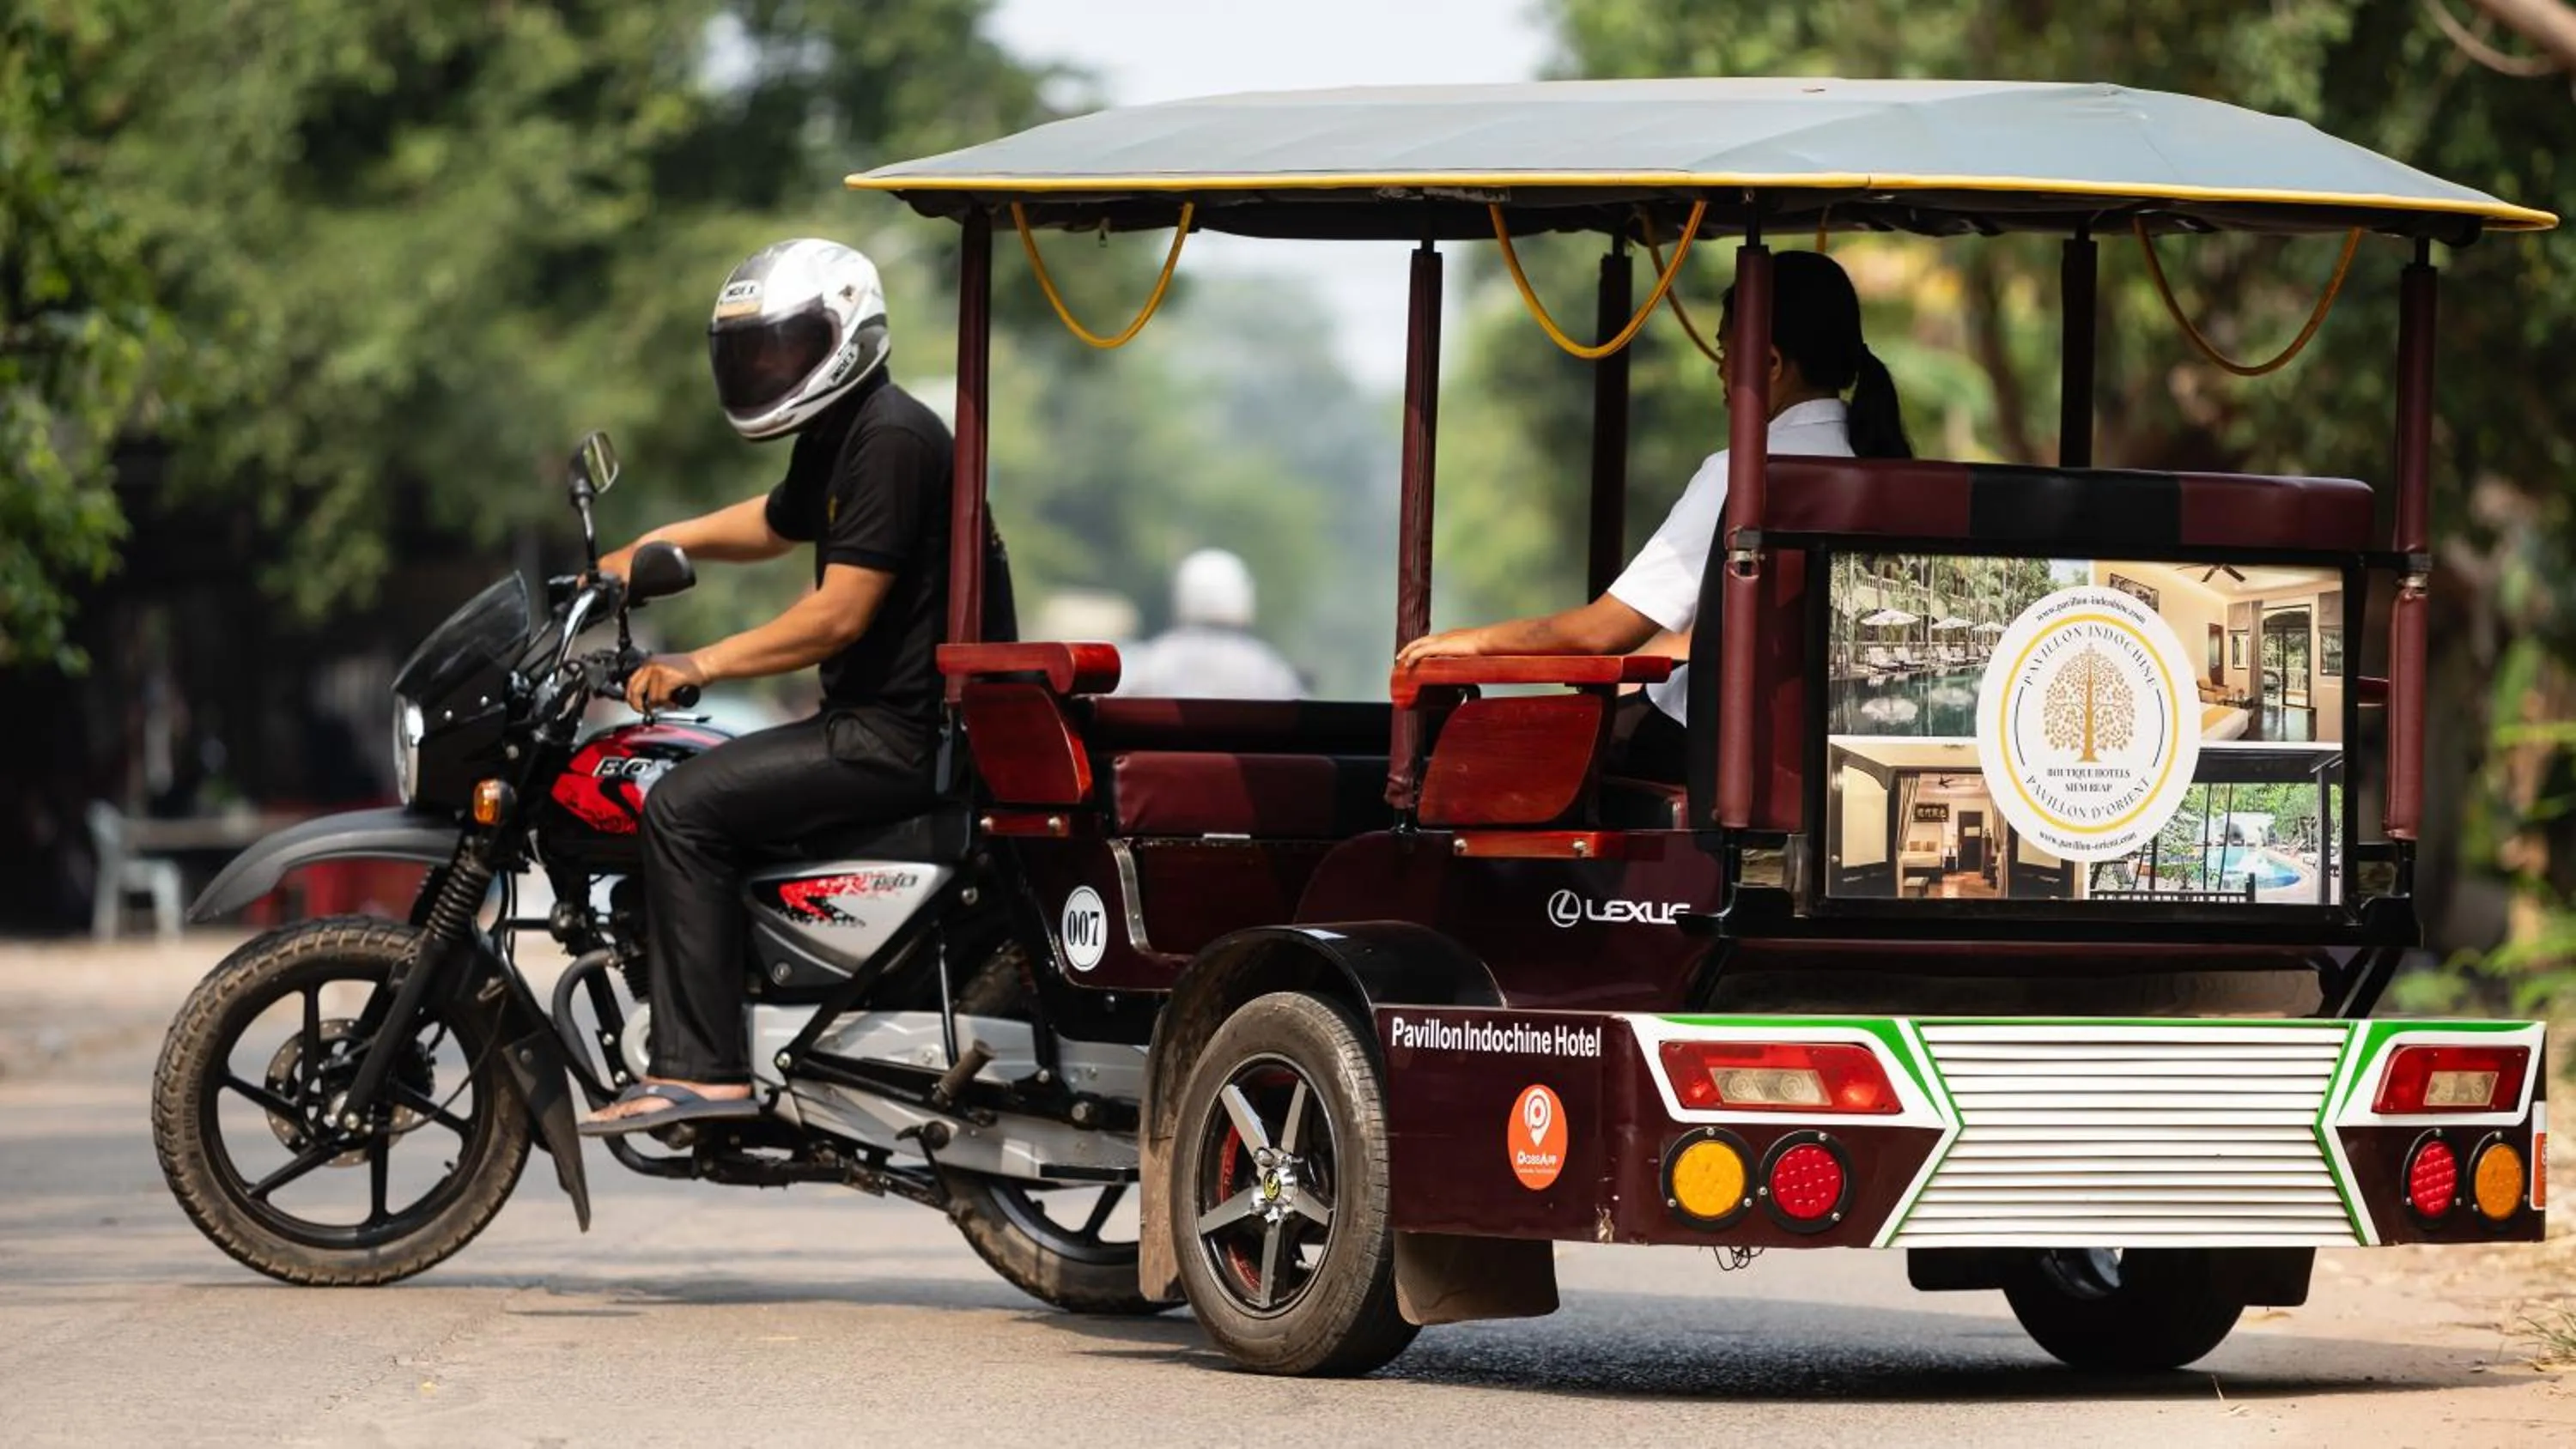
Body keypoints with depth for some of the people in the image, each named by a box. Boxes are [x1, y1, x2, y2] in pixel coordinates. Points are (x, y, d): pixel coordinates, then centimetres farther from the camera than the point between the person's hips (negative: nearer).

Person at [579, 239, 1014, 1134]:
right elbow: (775, 525, 38)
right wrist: (653, 547, 24)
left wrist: (700, 666, -18)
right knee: (700, 795, 20)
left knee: (685, 808, -18)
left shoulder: (891, 440, -16)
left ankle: (700, 1069, -23)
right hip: (882, 723, 11)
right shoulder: (836, 437, 17)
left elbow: (839, 615, -22)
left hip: (907, 734, -11)